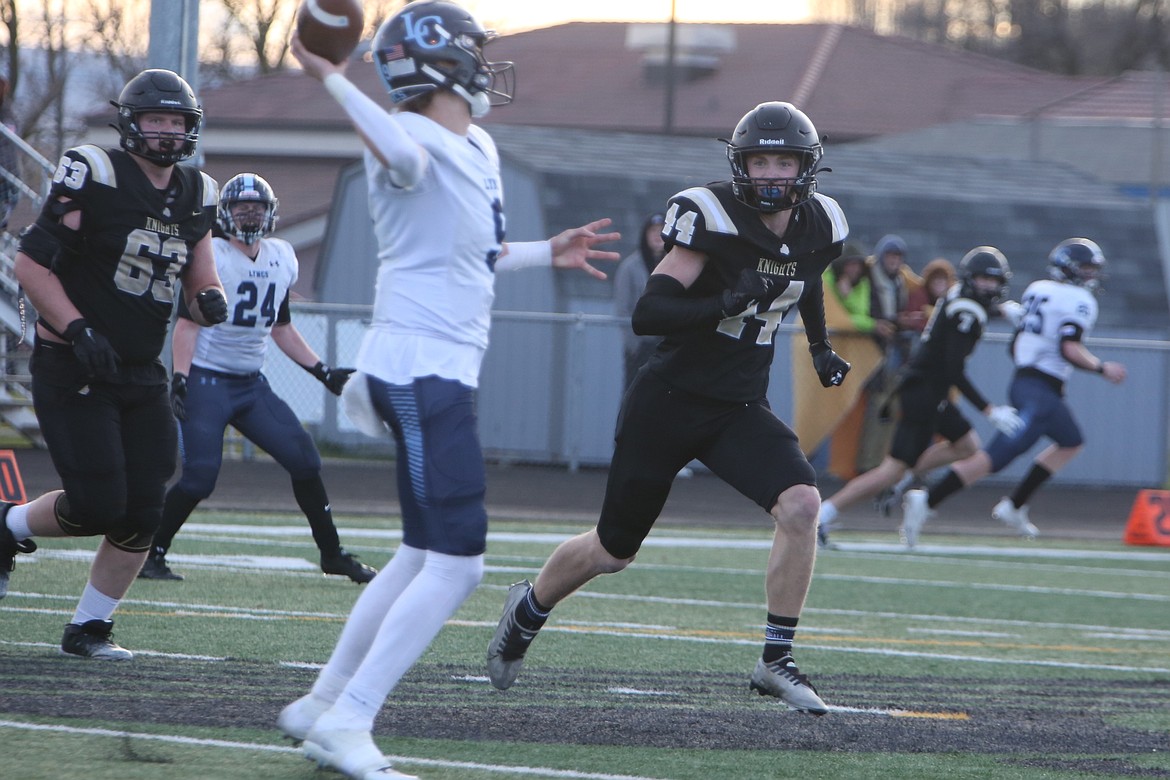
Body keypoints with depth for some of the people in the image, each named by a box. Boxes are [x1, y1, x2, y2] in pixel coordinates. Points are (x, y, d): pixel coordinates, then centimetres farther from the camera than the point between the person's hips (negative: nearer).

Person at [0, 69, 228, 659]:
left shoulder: (195, 196, 9)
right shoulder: (96, 177, -11)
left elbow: (198, 283, 16)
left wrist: (209, 300, -9)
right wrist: (79, 331, -21)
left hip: (140, 376, 6)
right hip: (72, 371, -6)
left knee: (140, 517, -1)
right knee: (96, 506, -14)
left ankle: (89, 628, 15)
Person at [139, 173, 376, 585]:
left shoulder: (281, 259, 10)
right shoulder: (211, 255, -9)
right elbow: (187, 322, -11)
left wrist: (323, 372, 16)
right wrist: (180, 379, -22)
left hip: (252, 384, 6)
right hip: (207, 380, -6)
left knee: (304, 458, 0)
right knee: (200, 477, -15)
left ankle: (332, 554, 12)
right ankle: (150, 554, 0)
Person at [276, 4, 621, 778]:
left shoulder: (481, 150, 17)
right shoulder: (411, 139, -13)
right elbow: (403, 159, -41)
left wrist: (547, 253, 35)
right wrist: (334, 82, -38)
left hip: (445, 370, 10)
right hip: (422, 367, -10)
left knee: (424, 554, 18)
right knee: (456, 564, -14)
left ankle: (323, 705, 27)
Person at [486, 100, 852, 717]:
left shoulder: (817, 228, 0)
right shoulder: (713, 220, -20)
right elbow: (648, 313, -26)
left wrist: (819, 346, 21)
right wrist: (724, 303, -38)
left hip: (740, 410, 4)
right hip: (669, 403, -4)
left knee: (801, 504, -22)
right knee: (614, 550, 10)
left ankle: (776, 662, -14)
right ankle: (529, 609, 40)